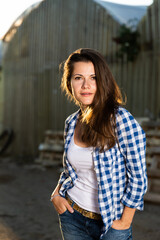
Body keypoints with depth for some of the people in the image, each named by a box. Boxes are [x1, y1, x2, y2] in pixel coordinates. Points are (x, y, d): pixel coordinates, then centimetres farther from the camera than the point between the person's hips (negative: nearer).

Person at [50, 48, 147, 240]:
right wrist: (56, 193, -1)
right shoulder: (71, 123, 0)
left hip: (110, 224, -5)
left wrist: (124, 223, -12)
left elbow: (138, 178, -16)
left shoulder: (121, 120, -18)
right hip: (72, 217, 5)